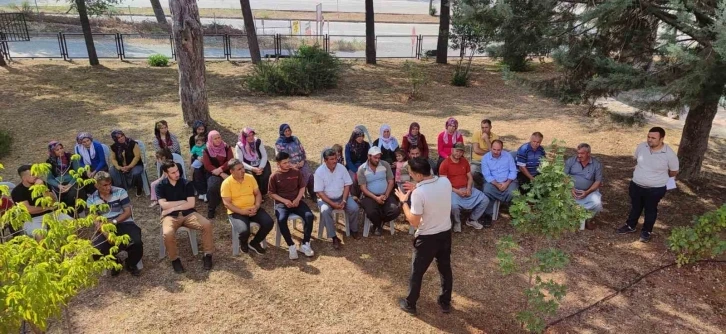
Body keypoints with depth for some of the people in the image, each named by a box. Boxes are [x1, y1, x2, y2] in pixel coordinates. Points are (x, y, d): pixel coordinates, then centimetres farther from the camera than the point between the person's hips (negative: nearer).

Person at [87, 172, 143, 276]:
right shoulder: (91, 200, 2)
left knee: (136, 243, -28)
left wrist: (114, 222, -16)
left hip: (124, 224, -1)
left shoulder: (120, 192, -1)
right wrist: (106, 234, -22)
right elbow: (96, 221, -5)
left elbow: (128, 212, -1)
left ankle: (131, 264, 7)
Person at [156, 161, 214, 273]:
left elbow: (191, 204, -5)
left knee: (207, 225, -25)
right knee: (168, 233, -35)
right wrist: (182, 202, -5)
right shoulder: (160, 186, 2)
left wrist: (173, 207, -10)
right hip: (170, 216, -1)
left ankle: (207, 255, -8)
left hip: (188, 213, 2)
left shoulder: (187, 183, 3)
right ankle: (175, 259, -8)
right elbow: (164, 205, -10)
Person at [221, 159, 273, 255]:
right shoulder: (227, 183, -11)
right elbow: (227, 203, -13)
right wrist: (242, 211, -22)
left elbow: (258, 194, 8)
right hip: (236, 212, -4)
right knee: (244, 231, -31)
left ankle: (254, 243, 7)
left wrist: (256, 207, -11)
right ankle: (243, 243, 9)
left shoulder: (250, 178, 2)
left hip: (253, 209, 4)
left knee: (269, 222, -18)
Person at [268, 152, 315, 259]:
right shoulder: (274, 177, -3)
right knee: (281, 220, -33)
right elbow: (272, 193, 1)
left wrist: (297, 199, -7)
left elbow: (302, 187, 10)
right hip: (281, 203, -2)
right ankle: (291, 246, -17)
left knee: (309, 216, -25)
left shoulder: (296, 172, 4)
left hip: (296, 201, 2)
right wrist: (284, 201, -13)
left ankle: (305, 244, -12)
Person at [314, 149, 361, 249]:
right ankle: (334, 237, -21)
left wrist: (343, 201, -16)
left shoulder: (341, 167, -7)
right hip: (326, 198, -2)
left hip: (341, 196, 2)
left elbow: (347, 185, -3)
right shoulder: (319, 171, -15)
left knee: (354, 208, -22)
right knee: (325, 211, -33)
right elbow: (320, 192, -15)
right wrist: (332, 204, -23)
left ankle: (353, 229, 4)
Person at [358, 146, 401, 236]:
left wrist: (386, 195, -13)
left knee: (395, 210, -24)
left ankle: (379, 221, 9)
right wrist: (376, 198, -20)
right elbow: (363, 188, -8)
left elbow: (391, 182, 2)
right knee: (371, 212, -32)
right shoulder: (362, 169, -6)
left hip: (385, 195, 2)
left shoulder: (385, 165, 0)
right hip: (370, 196, -2)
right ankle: (378, 224, 6)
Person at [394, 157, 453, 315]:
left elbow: (414, 222, -21)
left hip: (427, 238, -5)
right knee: (445, 268, 23)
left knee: (417, 272, 15)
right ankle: (445, 302, 38)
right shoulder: (446, 182, -9)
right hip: (446, 233, 6)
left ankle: (410, 304, 32)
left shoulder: (418, 193, -28)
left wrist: (404, 201, -11)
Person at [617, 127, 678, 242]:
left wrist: (661, 178, 10)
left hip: (655, 189, -3)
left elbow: (674, 172, -4)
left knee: (650, 210, 17)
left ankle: (646, 231, 35)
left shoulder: (669, 154, -21)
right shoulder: (641, 147, -10)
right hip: (636, 185, 4)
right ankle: (630, 226, 42)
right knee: (635, 207, 22)